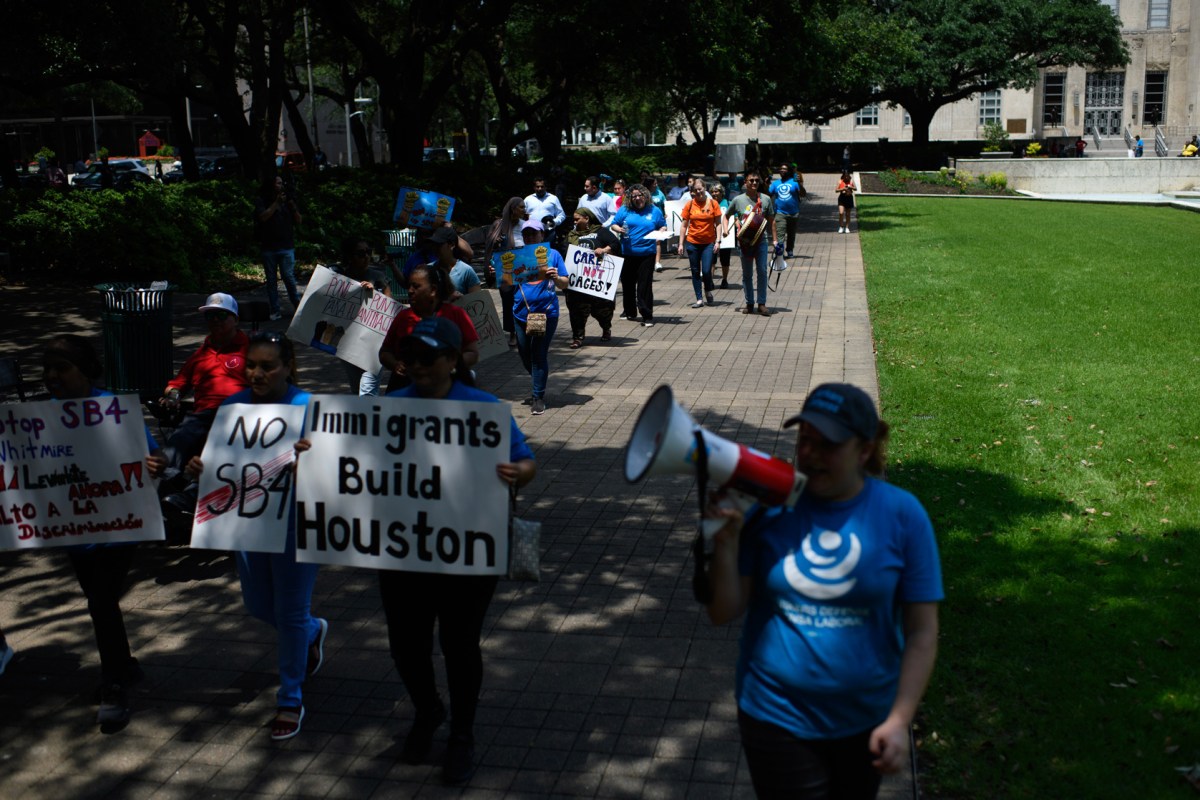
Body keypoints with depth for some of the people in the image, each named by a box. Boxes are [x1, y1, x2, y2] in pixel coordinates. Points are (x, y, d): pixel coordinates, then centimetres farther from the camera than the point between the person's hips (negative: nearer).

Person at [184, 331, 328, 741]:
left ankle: (291, 700, 23)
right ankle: (313, 632, 51)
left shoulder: (307, 408, -15)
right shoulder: (233, 406, -1)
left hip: (295, 523, -6)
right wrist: (198, 470, -17)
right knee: (257, 605, 20)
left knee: (290, 612, 5)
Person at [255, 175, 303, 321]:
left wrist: (292, 205, -5)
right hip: (268, 247, 0)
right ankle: (275, 311, 9)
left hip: (286, 246, 0)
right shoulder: (261, 201, 6)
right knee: (271, 280, 4)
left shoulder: (287, 200, 12)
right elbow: (263, 217, -11)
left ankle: (298, 307, -1)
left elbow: (298, 221, 9)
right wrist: (276, 203, -10)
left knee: (289, 277, -10)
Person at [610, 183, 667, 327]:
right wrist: (618, 229, -13)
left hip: (647, 253, -2)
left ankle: (647, 316, -5)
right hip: (627, 253, 2)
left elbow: (663, 226, 12)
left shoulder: (654, 211, 6)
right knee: (627, 283, 11)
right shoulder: (624, 210, 5)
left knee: (645, 285, -7)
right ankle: (630, 312, 27)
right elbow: (613, 224, 8)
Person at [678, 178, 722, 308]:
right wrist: (681, 244, 0)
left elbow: (718, 223, 1)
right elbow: (684, 225, 4)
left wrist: (717, 241, -8)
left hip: (708, 242, -1)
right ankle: (699, 299, 12)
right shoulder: (689, 204, 1)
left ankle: (708, 291, 22)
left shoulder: (713, 203, -1)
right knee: (695, 272, 5)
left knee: (706, 271, -8)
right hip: (692, 242, 2)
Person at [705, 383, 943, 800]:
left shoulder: (902, 515, -11)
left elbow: (921, 632, -8)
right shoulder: (771, 506, -10)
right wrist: (725, 541, -24)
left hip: (864, 722, 1)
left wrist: (899, 720, -13)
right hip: (776, 718, -1)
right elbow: (724, 612, -10)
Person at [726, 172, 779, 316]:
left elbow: (771, 220, 9)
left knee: (762, 271, -5)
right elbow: (727, 215, 14)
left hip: (761, 240, 0)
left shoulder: (765, 199, 3)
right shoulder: (738, 200, 2)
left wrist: (774, 239, 5)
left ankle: (762, 304, 1)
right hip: (745, 241, 0)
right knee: (747, 274, 7)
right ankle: (749, 303, 16)